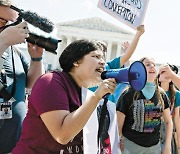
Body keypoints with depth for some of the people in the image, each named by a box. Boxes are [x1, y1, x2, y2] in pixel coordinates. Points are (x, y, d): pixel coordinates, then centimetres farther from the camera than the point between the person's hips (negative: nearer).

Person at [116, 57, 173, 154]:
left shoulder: (161, 95, 1)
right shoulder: (128, 94, -12)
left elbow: (168, 121, 10)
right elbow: (118, 126, -8)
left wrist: (167, 146, 3)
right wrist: (121, 146, -10)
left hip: (155, 146, 4)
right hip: (131, 145, -4)